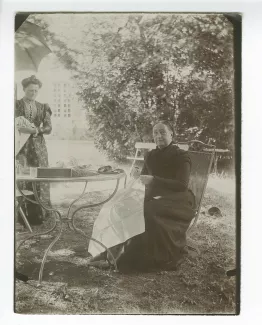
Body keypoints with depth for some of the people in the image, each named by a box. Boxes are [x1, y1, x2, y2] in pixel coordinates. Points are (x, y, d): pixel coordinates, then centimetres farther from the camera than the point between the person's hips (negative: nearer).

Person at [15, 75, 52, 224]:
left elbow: (49, 127, 4)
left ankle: (41, 213, 9)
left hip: (39, 147, 3)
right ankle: (25, 215, 0)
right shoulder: (16, 105, 4)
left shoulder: (43, 107, 12)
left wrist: (37, 130, -15)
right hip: (22, 146, -3)